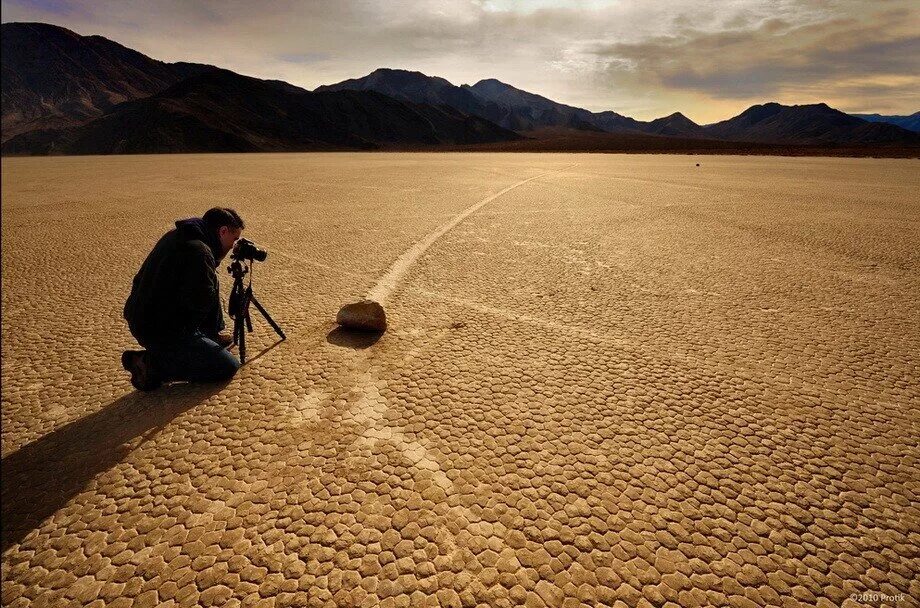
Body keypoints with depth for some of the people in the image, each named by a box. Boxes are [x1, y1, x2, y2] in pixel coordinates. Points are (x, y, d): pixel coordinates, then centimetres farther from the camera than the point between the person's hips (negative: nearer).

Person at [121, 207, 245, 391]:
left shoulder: (175, 235, 7)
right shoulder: (199, 252, -23)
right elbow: (201, 302, -28)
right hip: (160, 332, -10)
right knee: (229, 367, -6)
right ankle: (153, 365, -7)